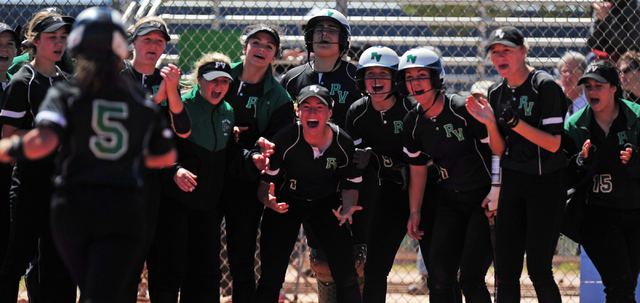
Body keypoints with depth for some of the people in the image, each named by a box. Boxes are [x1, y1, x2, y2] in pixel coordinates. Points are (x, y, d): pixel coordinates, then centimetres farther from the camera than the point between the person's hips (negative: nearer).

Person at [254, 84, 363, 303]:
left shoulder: (343, 143, -15)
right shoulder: (284, 140, -21)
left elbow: (350, 185, 0)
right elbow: (264, 184, -15)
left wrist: (348, 207, -20)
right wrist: (268, 200, -38)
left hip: (326, 205, 2)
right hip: (285, 204, -2)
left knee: (346, 276, -8)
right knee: (270, 278, -8)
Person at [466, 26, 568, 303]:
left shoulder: (545, 86, -11)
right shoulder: (496, 93, 9)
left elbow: (553, 143, -16)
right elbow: (499, 151, 10)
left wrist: (515, 123, -22)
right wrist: (490, 124, -8)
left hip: (547, 183, -6)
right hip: (512, 184, 6)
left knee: (538, 269, -10)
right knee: (506, 270, 3)